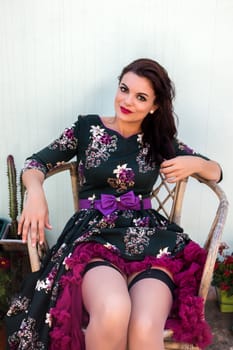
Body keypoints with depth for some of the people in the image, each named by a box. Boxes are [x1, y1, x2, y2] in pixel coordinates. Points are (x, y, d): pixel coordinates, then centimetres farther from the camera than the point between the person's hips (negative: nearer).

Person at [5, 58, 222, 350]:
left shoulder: (160, 141, 14)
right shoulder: (87, 127, 10)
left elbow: (216, 172, 21)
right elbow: (35, 163, 10)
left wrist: (195, 164, -3)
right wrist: (35, 191, -12)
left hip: (149, 239, 1)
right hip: (94, 235, -1)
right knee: (112, 312, -35)